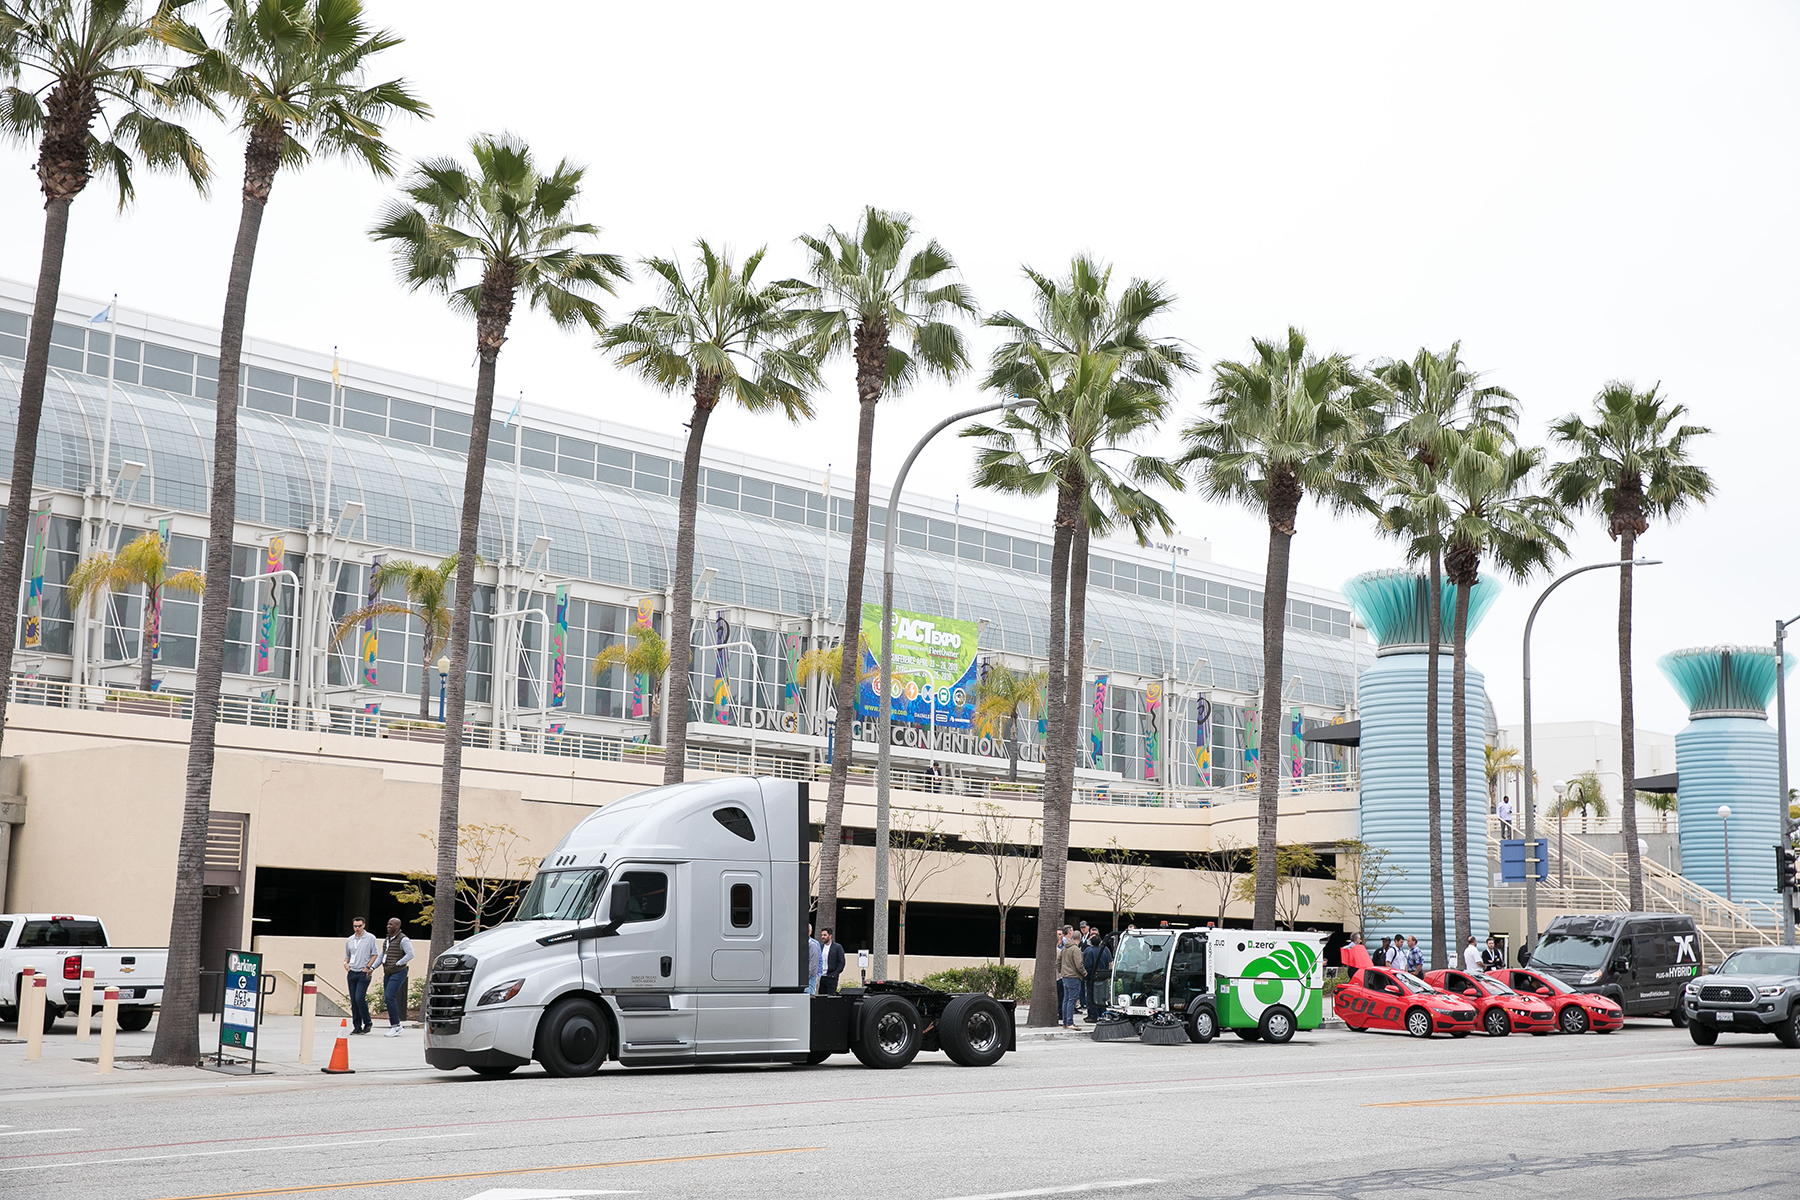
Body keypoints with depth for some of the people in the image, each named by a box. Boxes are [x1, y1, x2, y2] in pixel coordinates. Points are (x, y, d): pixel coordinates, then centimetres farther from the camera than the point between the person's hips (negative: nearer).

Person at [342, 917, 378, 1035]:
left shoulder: (370, 938, 0)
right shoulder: (349, 940, 14)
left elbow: (375, 954, -1)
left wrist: (367, 967, -9)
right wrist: (345, 963, 3)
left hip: (363, 973, -5)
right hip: (351, 973, 5)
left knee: (359, 998, -15)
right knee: (353, 1000, 4)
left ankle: (367, 1022, 2)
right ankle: (357, 1026, 10)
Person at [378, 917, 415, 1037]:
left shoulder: (403, 940, -9)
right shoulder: (387, 940, 18)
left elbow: (410, 954, -18)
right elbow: (381, 956, 23)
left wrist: (397, 964, -18)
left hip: (398, 973, -9)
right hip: (387, 973, 9)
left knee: (389, 997, -19)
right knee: (387, 999, 6)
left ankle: (396, 1025, -14)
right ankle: (394, 1028, 12)